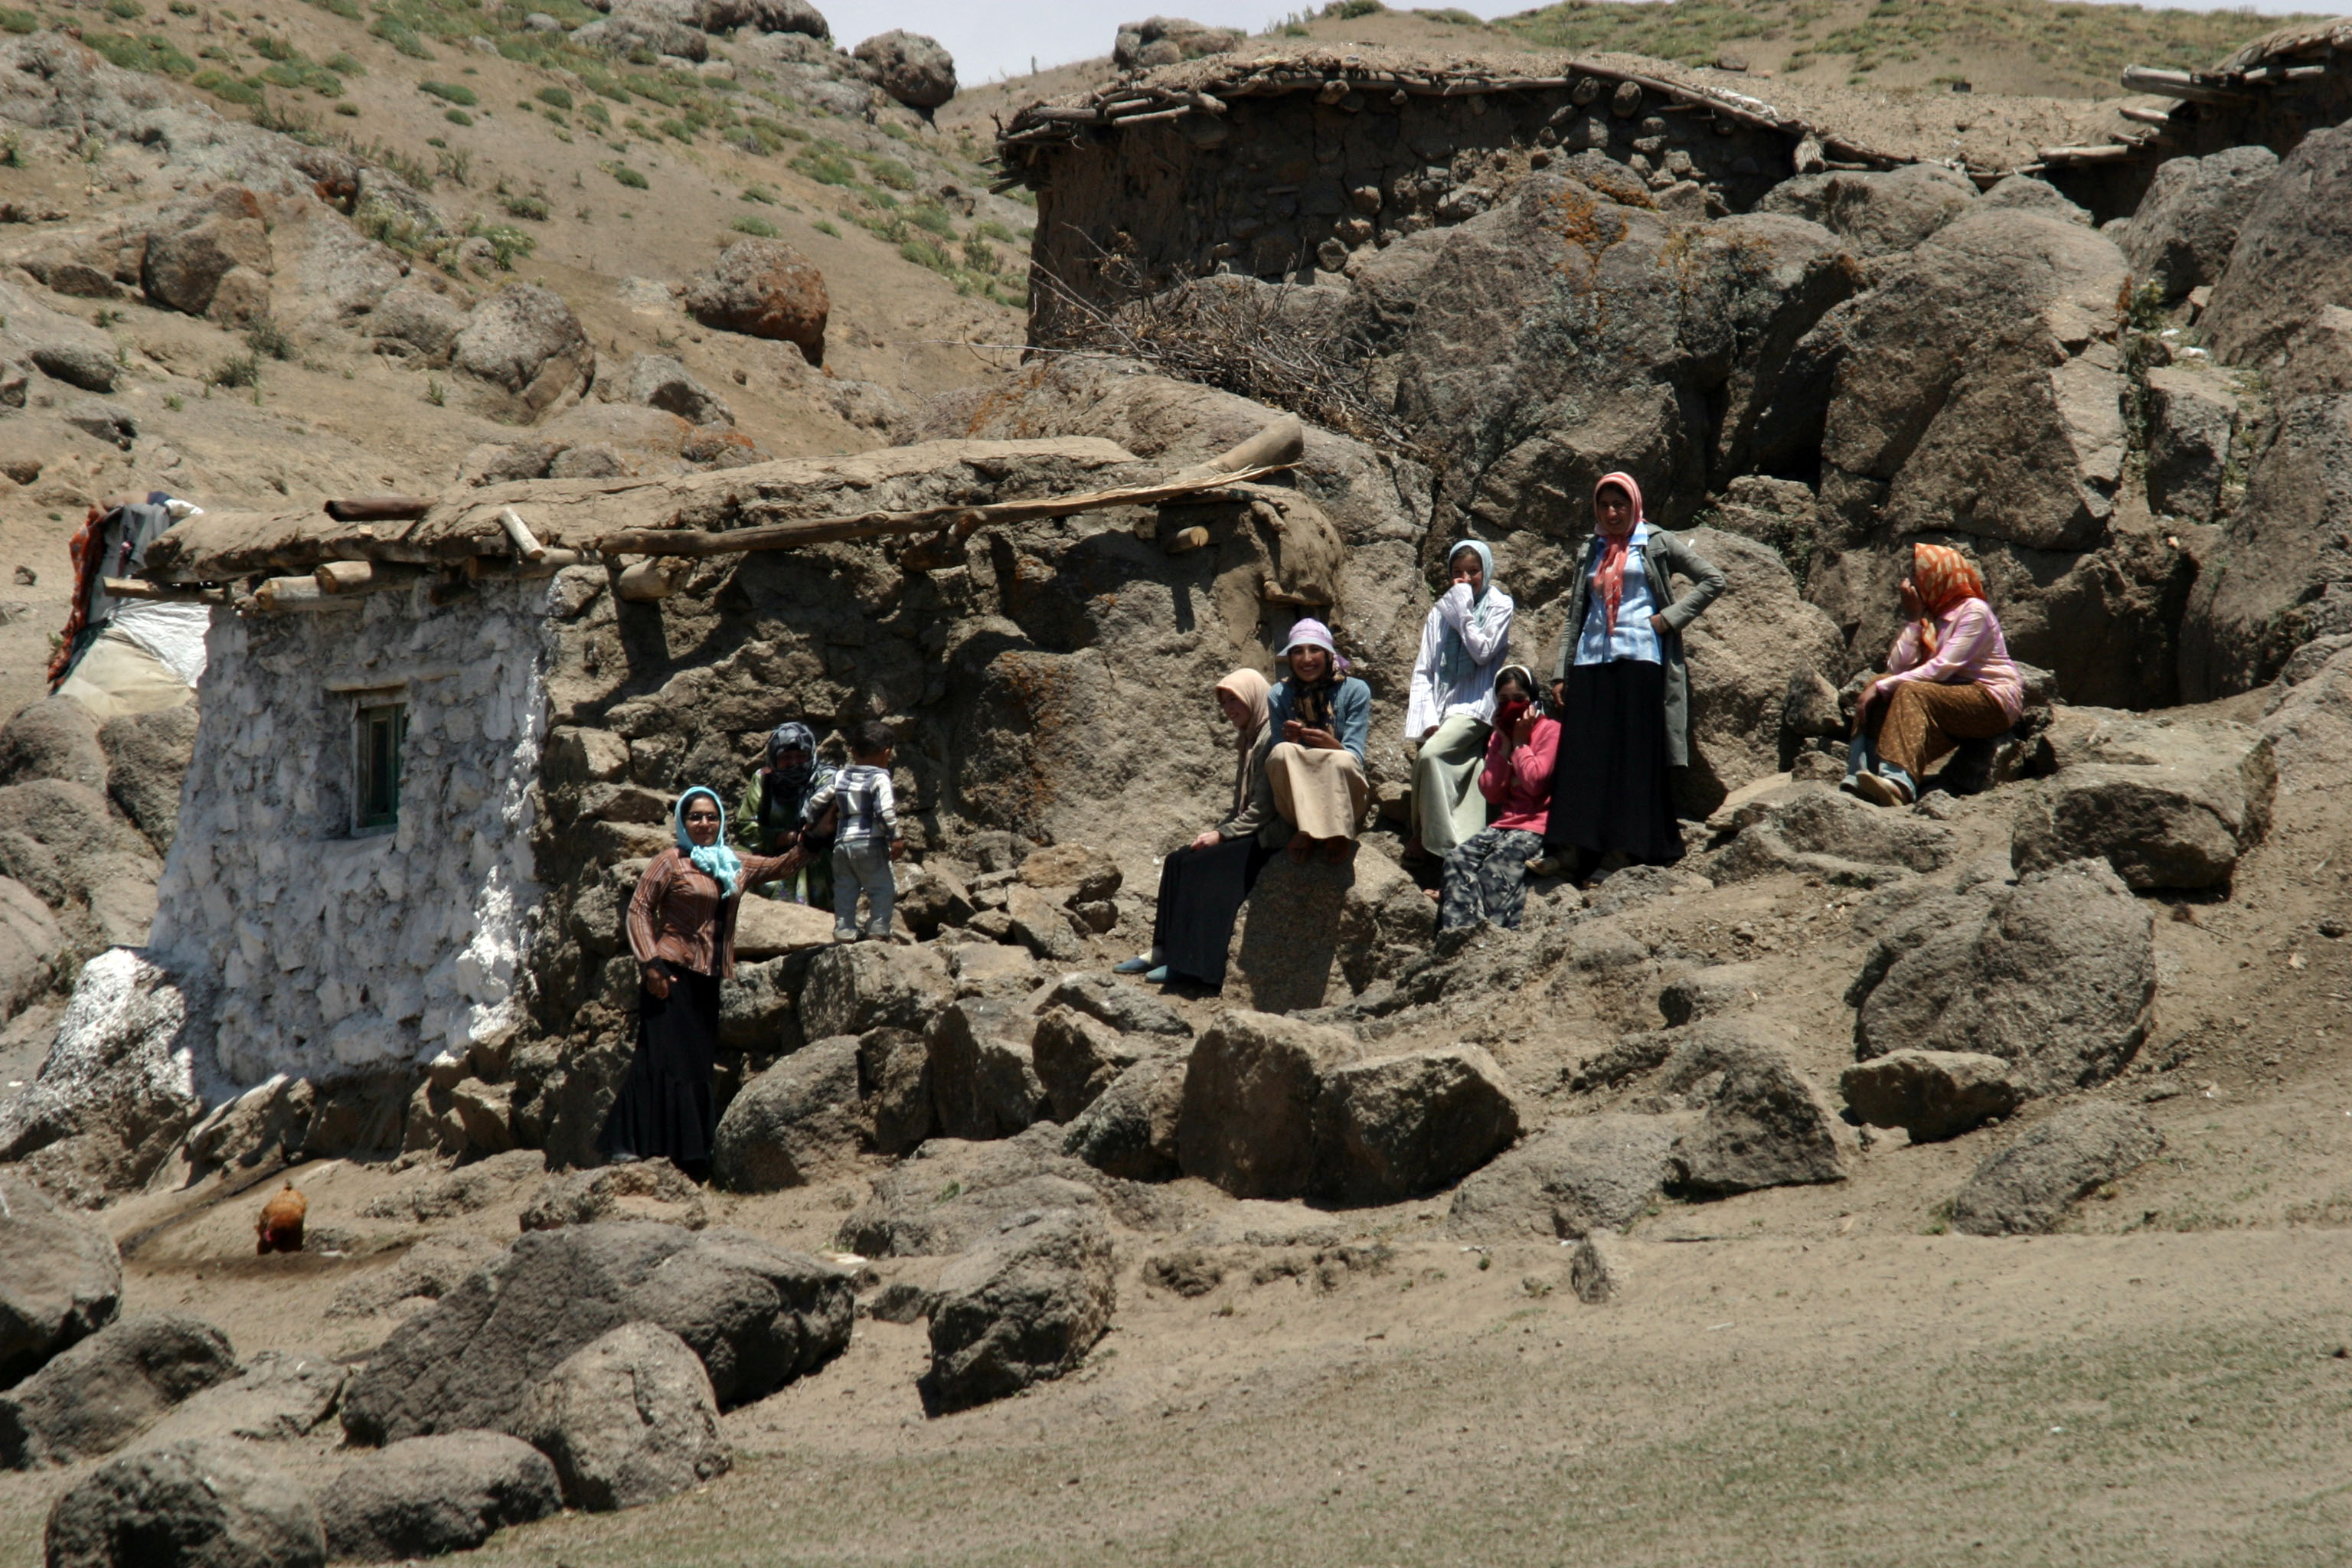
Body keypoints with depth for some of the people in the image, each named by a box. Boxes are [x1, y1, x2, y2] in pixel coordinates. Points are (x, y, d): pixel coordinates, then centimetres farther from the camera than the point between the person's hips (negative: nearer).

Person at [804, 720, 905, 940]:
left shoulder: (839, 778, 13)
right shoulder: (879, 779, -6)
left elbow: (816, 802, 16)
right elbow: (885, 811, -17)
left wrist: (809, 823, 30)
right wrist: (895, 838, -14)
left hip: (842, 843, 6)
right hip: (870, 843, -6)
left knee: (844, 892, 11)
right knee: (882, 889, -2)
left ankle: (844, 934, 10)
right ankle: (878, 932, -10)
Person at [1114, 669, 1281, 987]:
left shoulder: (1270, 739, -14)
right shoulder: (1247, 740, 18)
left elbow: (1264, 808, -19)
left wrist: (1222, 834, -14)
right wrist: (1216, 832, 2)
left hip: (1268, 839, -10)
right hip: (1249, 834, 10)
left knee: (1199, 865, -22)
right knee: (1177, 862, -3)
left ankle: (1190, 963, -19)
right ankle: (1163, 950, -5)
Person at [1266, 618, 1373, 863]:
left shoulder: (1355, 691, -2)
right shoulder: (1280, 696, 4)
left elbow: (1355, 756, -11)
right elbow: (1279, 753, -2)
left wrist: (1331, 744, -34)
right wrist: (1289, 741, -26)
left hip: (1344, 796, -1)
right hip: (1297, 796, 1)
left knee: (1341, 761, -36)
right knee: (1281, 754, -31)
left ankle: (1338, 834, -20)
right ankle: (1305, 830, -25)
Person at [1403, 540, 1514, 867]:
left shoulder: (1499, 605, 6)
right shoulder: (1441, 610, 16)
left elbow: (1483, 652, -8)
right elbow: (1423, 671, 10)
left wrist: (1464, 610, -6)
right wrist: (1428, 719, -4)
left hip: (1475, 705, -4)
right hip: (1440, 705, 4)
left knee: (1430, 754, -28)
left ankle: (1426, 836, -18)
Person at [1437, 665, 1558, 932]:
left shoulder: (1549, 730, 0)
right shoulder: (1498, 736, 19)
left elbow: (1535, 782, -13)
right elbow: (1491, 793, 8)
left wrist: (1520, 742, -3)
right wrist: (1504, 745, 3)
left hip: (1537, 825, -6)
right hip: (1506, 822, 6)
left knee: (1499, 862, -31)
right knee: (1458, 857, -20)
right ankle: (1457, 931, -33)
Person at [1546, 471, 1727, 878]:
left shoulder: (1657, 544, 8)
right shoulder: (1591, 552, 20)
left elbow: (1713, 581, 5)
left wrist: (1670, 617, -5)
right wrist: (1561, 673, 10)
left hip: (1639, 659, -4)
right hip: (1592, 662, 4)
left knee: (1639, 757, -6)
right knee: (1585, 757, -4)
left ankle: (1637, 849, -6)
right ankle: (1574, 850, -8)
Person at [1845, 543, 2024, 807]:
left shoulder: (1974, 611, -8)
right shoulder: (1928, 617, 15)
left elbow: (1944, 667, -20)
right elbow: (1898, 667, 2)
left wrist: (1884, 686, -22)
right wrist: (1912, 619, -2)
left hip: (1994, 700, -8)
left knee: (1911, 693, -31)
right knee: (1879, 699, -12)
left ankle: (1898, 783, -55)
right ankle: (1858, 783, -30)